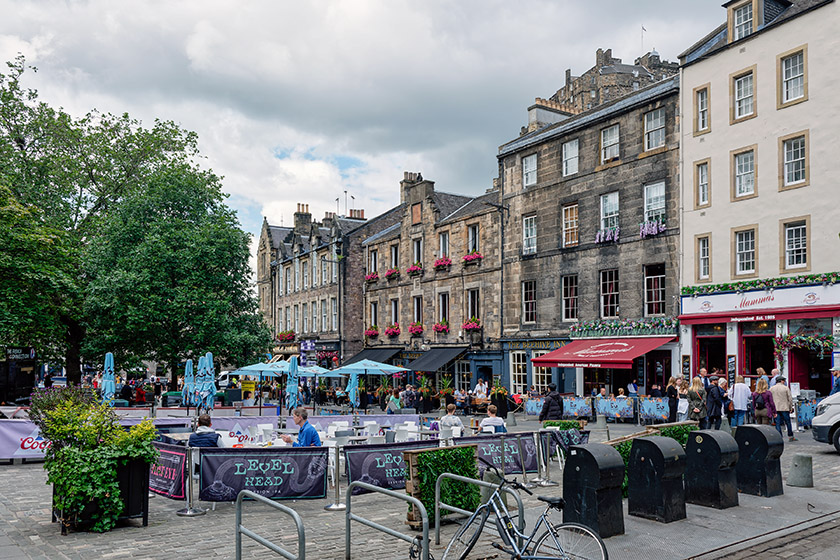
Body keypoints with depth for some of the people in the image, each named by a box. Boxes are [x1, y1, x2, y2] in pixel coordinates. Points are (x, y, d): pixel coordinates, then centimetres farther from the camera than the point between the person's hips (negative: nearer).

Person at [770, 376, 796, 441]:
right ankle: (790, 437, 16)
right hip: (784, 408, -2)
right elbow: (790, 399, -1)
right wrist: (790, 407, 9)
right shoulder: (786, 388, -1)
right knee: (788, 422, 9)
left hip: (775, 408, 2)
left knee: (778, 423, 2)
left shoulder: (771, 388, 6)